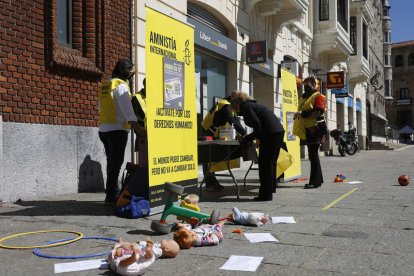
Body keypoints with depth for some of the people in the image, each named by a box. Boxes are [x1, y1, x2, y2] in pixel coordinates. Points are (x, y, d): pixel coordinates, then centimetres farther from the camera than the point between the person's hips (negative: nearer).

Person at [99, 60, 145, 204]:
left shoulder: (106, 85, 15)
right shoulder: (121, 85, -10)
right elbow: (128, 110, -17)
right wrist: (138, 128, -16)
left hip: (104, 128, 8)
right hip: (117, 129, -8)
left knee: (112, 162, 15)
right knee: (116, 163, -4)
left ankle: (112, 193, 23)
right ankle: (111, 196, -2)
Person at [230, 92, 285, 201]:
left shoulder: (245, 106, -1)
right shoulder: (252, 105, 27)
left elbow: (256, 123, -15)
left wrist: (258, 138, -5)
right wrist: (245, 139, 36)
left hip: (270, 133, -10)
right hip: (279, 131, 10)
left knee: (264, 163, -3)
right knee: (271, 162, 19)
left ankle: (265, 194, 0)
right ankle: (271, 187, 31)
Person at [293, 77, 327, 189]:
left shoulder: (318, 96, -5)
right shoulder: (303, 98, 22)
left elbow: (318, 112, -18)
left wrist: (302, 113, -22)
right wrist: (298, 115, 10)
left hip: (315, 129, -9)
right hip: (307, 130, 9)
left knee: (313, 155, -10)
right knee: (313, 155, 13)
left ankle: (315, 181, -9)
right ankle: (318, 179, 22)